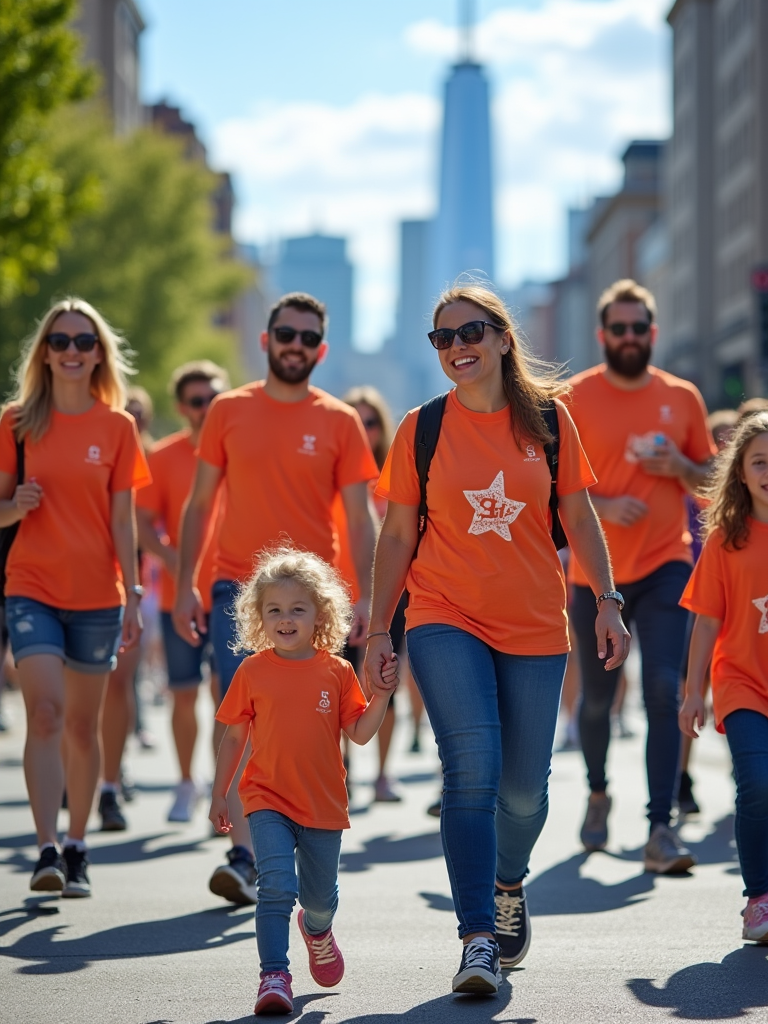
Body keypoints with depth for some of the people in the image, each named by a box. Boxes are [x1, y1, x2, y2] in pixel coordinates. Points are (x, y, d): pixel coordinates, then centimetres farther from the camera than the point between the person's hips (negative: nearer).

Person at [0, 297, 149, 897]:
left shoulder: (118, 427, 3)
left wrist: (133, 596, -2)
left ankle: (76, 849, 21)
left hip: (97, 594, 1)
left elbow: (123, 520, 3)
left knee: (82, 725, 8)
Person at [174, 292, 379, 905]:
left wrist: (366, 598, -7)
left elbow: (360, 519, 3)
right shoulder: (229, 411, 6)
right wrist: (185, 585, 2)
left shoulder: (340, 422, 4)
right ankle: (243, 855, -12)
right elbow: (199, 504, 10)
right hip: (237, 591, 0)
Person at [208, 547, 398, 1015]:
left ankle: (317, 931, 51)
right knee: (277, 886, -20)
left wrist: (382, 696, -15)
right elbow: (235, 736, 5)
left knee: (321, 897, 16)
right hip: (268, 801, -2)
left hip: (324, 803, 2)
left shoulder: (337, 672, -1)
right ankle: (274, 977, -17)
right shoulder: (253, 671, -2)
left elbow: (360, 733, 0)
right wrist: (219, 795, 6)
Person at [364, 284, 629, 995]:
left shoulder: (548, 418, 3)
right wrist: (378, 630, 3)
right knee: (472, 770, -18)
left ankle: (508, 884, 40)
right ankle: (478, 940, -16)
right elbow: (397, 536, 5)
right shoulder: (422, 428, 1)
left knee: (523, 787, 7)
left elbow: (578, 517, 8)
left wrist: (606, 601, -1)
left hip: (534, 627, 2)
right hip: (445, 621, -1)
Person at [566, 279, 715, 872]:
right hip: (597, 571, 0)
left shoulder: (682, 398, 6)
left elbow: (710, 479, 14)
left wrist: (680, 467, -8)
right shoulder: (575, 399, -1)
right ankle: (598, 794, 38)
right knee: (597, 697, 9)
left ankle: (661, 830, -15)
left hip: (665, 566, 0)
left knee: (665, 690, -14)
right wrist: (603, 506, -17)